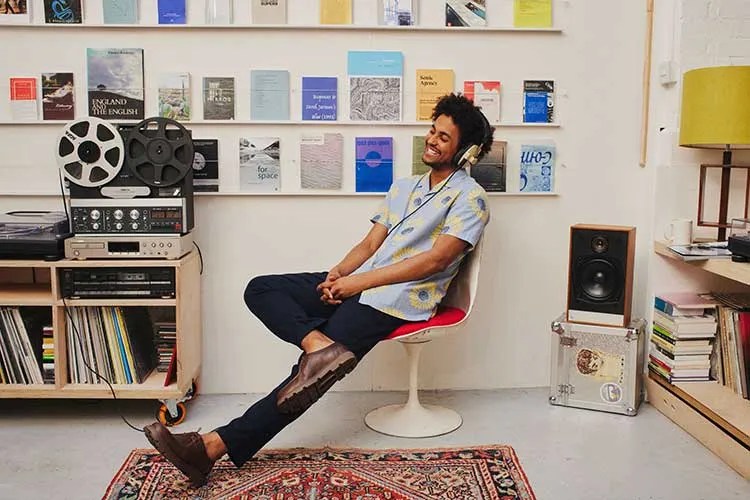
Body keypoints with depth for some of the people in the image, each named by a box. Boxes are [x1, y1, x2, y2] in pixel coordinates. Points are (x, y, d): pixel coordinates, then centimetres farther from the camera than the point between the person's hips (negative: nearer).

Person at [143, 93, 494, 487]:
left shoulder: (469, 197, -2)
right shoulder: (403, 187, 22)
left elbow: (436, 259, -14)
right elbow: (370, 244, 17)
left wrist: (361, 281, -17)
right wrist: (338, 274, -4)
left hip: (398, 299, -8)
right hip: (359, 284, 8)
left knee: (313, 372, -22)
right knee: (260, 290, -9)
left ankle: (216, 445, -25)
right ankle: (320, 346, -34)